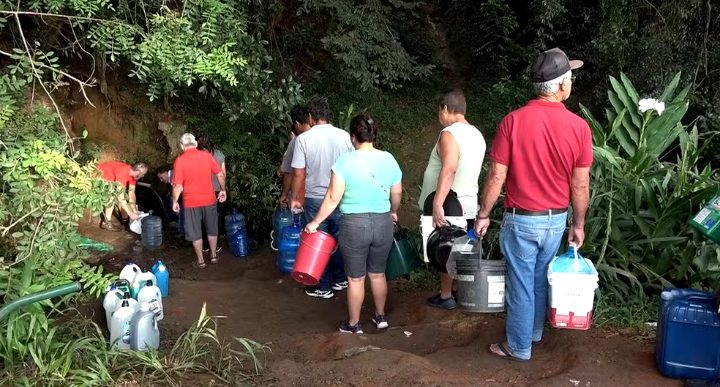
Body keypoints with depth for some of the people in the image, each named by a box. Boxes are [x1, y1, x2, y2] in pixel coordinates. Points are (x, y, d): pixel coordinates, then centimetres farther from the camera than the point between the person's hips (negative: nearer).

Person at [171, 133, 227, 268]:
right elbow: (221, 175, -2)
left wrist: (175, 202, -1)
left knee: (195, 233, 11)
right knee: (212, 229, 19)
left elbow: (178, 186, -13)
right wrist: (222, 190, 12)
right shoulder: (207, 156, -4)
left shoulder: (180, 160, -11)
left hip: (191, 202, -2)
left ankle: (200, 260, 19)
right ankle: (213, 256, 30)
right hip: (209, 200, 2)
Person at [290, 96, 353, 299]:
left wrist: (294, 198, 3)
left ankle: (324, 287, 16)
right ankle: (340, 280, 28)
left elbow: (298, 174, -10)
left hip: (315, 199, -2)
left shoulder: (303, 139, -11)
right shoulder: (344, 136, -4)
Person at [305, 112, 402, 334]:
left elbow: (333, 198, -13)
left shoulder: (346, 161, -12)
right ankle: (380, 317, 33)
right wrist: (393, 212, 29)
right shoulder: (389, 159, 0)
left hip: (354, 224, -4)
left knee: (356, 278, 9)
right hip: (383, 223, 4)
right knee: (378, 274, 20)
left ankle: (353, 324, 21)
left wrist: (315, 222, -3)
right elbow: (397, 195, 10)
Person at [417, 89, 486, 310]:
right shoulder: (477, 135, 11)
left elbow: (448, 170, -29)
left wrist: (437, 204, -32)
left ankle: (446, 297, 11)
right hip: (468, 204, 8)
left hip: (448, 205, -8)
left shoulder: (450, 134, -17)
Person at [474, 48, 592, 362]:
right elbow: (580, 184, -4)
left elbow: (497, 177, -13)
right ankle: (534, 331, 41)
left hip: (521, 219, -3)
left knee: (521, 283, 9)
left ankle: (519, 347, 23)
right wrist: (578, 224, 9)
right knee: (541, 278, 22)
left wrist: (483, 215, 0)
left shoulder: (513, 121, -16)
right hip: (556, 219, 3)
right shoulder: (579, 126, -9)